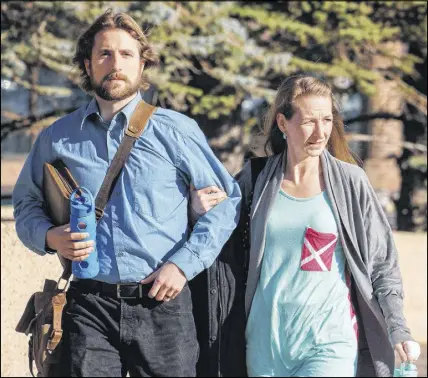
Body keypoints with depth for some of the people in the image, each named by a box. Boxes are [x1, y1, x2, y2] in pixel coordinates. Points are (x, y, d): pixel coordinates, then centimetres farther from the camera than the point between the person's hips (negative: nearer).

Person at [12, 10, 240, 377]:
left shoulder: (176, 131, 3)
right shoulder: (57, 138, 10)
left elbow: (227, 200, 5)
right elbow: (26, 204, 20)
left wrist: (183, 264, -6)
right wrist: (49, 237, -3)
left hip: (162, 302, -1)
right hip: (88, 304, 1)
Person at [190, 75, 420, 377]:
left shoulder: (351, 182, -1)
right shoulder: (256, 179, 4)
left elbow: (381, 264, 4)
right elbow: (227, 254, 14)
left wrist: (398, 330, -1)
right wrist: (202, 213, -5)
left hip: (329, 344, -3)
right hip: (264, 343, 3)